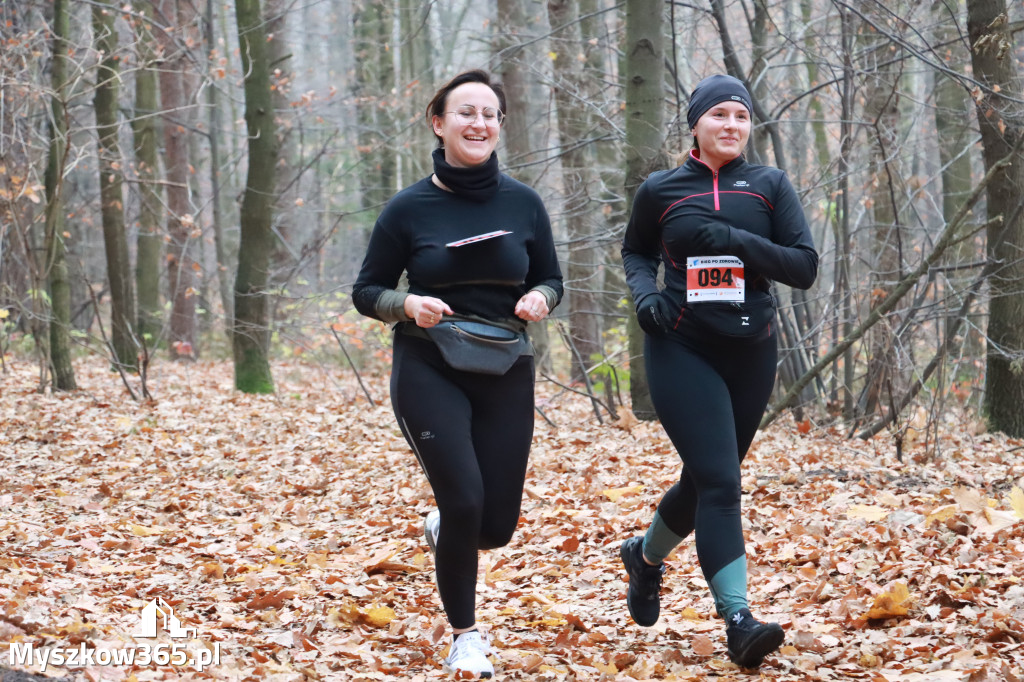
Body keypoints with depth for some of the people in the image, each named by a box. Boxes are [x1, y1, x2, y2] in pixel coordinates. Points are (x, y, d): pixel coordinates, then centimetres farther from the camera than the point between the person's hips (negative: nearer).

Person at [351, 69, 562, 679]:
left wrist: (539, 298, -11)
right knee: (464, 499, -16)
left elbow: (551, 279, 12)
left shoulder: (523, 203, 1)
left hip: (505, 375, 3)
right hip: (429, 371, -2)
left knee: (497, 525, 2)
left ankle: (443, 530, 41)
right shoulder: (410, 209, -5)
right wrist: (408, 304, -18)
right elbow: (367, 292, 3)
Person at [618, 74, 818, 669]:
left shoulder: (769, 186, 3)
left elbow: (805, 267, -5)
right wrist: (644, 292, -3)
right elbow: (636, 252, 19)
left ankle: (646, 556, 44)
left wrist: (735, 240, -18)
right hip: (682, 351, -3)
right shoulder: (660, 190, 3)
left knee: (706, 481, 15)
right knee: (720, 483, -17)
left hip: (751, 353, 3)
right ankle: (738, 619, -21)